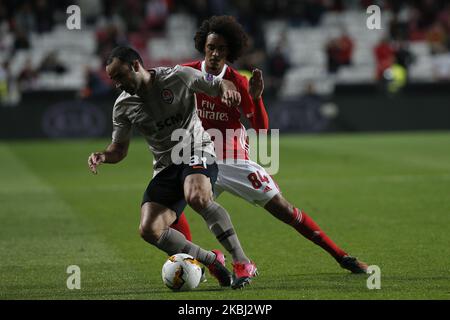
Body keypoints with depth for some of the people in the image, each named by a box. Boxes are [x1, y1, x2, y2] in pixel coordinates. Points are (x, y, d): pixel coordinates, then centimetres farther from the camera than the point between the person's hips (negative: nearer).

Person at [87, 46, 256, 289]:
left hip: (196, 153, -5)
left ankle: (242, 261, -29)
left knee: (197, 197, -38)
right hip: (165, 167, 5)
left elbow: (220, 85, 2)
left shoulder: (179, 77, -6)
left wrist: (227, 89, -23)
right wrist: (103, 156, -9)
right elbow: (119, 148, 14)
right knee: (149, 230, -16)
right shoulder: (123, 106, 5)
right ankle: (211, 260, -1)